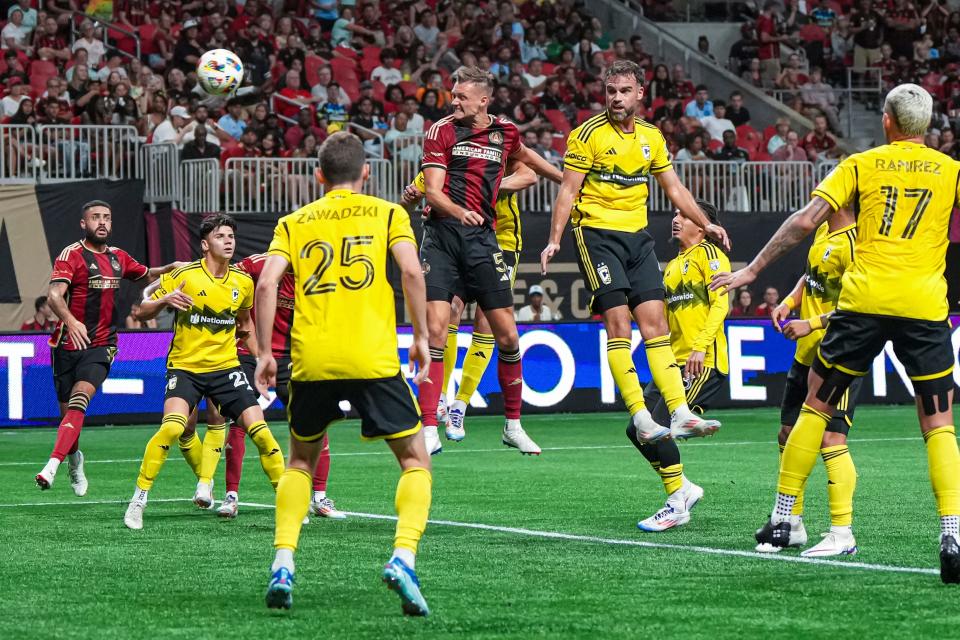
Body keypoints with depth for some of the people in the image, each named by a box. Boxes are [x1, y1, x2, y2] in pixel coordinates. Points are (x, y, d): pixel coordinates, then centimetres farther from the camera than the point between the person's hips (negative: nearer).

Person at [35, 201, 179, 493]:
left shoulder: (118, 257, 13)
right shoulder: (72, 254, -6)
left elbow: (146, 274, 32)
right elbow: (54, 295, -19)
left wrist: (172, 268, 12)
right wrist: (70, 320, -37)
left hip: (102, 345, 2)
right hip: (69, 344, -2)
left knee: (79, 400, -21)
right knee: (67, 409, 6)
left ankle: (52, 466, -32)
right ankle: (74, 459, 35)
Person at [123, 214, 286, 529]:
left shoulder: (243, 282, 4)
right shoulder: (184, 276, -8)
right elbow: (143, 312, -3)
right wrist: (165, 300, -24)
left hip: (226, 366, 3)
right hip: (185, 366, -3)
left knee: (259, 429, -8)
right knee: (172, 427, -26)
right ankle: (138, 500, -13)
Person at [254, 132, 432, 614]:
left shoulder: (294, 222, 15)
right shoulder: (387, 213, 10)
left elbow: (266, 283, 1)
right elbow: (411, 271, -7)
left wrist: (265, 352, 5)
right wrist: (421, 335, 1)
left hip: (311, 362, 2)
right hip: (373, 358, -2)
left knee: (300, 462, 23)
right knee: (415, 461, 9)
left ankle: (283, 563, 7)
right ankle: (403, 557, -14)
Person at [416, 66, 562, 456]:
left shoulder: (505, 131, 9)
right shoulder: (442, 131, 0)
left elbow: (523, 155, 34)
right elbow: (433, 192, -9)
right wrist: (460, 212, -28)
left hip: (482, 237, 3)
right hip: (443, 235, -3)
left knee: (507, 336, 1)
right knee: (435, 331, -13)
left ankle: (513, 426, 17)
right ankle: (429, 430, -10)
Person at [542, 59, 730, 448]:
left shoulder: (652, 137, 11)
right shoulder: (588, 134, -5)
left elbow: (674, 188, 19)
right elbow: (568, 190, -6)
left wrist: (705, 224, 11)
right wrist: (554, 240, -14)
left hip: (638, 236, 6)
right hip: (597, 234, -6)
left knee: (655, 324, 0)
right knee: (618, 322, -13)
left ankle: (680, 414, -4)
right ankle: (641, 419, -17)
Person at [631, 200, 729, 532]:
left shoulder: (710, 255, -3)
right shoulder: (672, 265, 22)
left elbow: (720, 304, -14)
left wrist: (701, 346, -23)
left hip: (704, 363, -9)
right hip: (675, 362, 9)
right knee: (638, 430, 2)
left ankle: (677, 505, -3)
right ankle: (684, 488, 15)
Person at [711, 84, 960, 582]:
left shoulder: (861, 165, 7)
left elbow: (806, 220, 1)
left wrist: (752, 270, 7)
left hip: (864, 300, 0)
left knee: (816, 406, 16)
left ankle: (782, 519, 18)